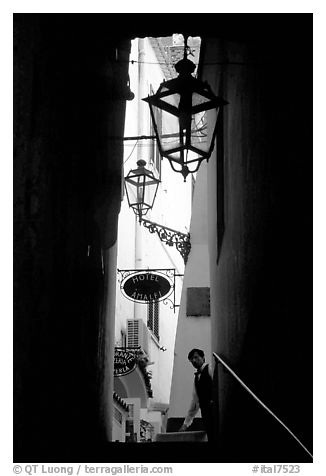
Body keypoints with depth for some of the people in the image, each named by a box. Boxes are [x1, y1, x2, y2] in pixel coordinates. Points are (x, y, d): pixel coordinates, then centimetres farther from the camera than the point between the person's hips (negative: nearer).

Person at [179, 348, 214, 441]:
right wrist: (186, 423, 23)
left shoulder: (210, 368, 2)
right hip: (206, 414, 7)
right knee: (211, 437, 0)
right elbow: (195, 401, 25)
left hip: (214, 409, -7)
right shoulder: (196, 376, 23)